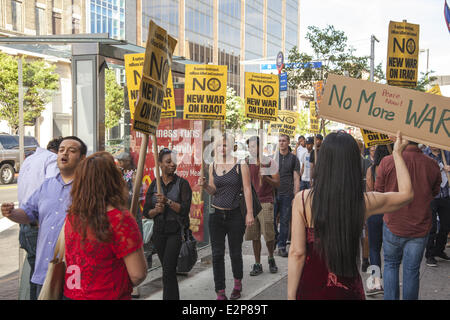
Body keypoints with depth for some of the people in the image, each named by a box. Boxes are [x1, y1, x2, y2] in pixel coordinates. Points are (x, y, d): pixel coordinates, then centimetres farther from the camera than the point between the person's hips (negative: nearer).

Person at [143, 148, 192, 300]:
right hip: (159, 231, 5)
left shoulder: (182, 184, -5)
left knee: (168, 270, -13)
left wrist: (168, 202, -26)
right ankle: (173, 296, 31)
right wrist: (157, 210, -17)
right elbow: (146, 212, 4)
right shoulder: (154, 184, 6)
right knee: (167, 269, 16)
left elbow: (185, 209, -14)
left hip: (176, 231, -5)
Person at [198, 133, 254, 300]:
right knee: (217, 254, 1)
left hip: (235, 215, -3)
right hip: (216, 215, 3)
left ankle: (237, 284, 35)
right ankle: (220, 292, 11)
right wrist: (204, 185, -8)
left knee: (235, 253, 9)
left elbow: (247, 190, -6)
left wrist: (249, 213, -10)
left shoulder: (240, 165, -5)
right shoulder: (213, 166, 7)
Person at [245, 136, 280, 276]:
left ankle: (271, 258, 21)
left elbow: (277, 183, -1)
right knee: (254, 235, 4)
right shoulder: (246, 163, 9)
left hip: (265, 202, -3)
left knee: (269, 234, -5)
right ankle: (257, 264, 13)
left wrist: (265, 177, -17)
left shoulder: (269, 162, -1)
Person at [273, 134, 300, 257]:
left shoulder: (293, 159, 5)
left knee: (285, 221, 3)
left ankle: (282, 246, 13)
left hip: (287, 195, -1)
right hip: (273, 193, 1)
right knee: (271, 220, 1)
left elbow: (296, 179, 3)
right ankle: (275, 239, 26)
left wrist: (296, 196, -5)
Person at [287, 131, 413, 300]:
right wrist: (397, 154, 15)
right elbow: (407, 193, 6)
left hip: (310, 287, 0)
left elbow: (297, 253, -14)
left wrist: (291, 296, -4)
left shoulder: (302, 199, -16)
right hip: (348, 289, 0)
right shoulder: (364, 202, -13)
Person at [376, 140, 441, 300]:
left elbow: (379, 192, -2)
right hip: (420, 228, 1)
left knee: (391, 264, 18)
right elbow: (434, 193, 7)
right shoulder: (433, 165, -10)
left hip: (393, 225, -1)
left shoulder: (387, 162, -16)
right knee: (412, 270, 12)